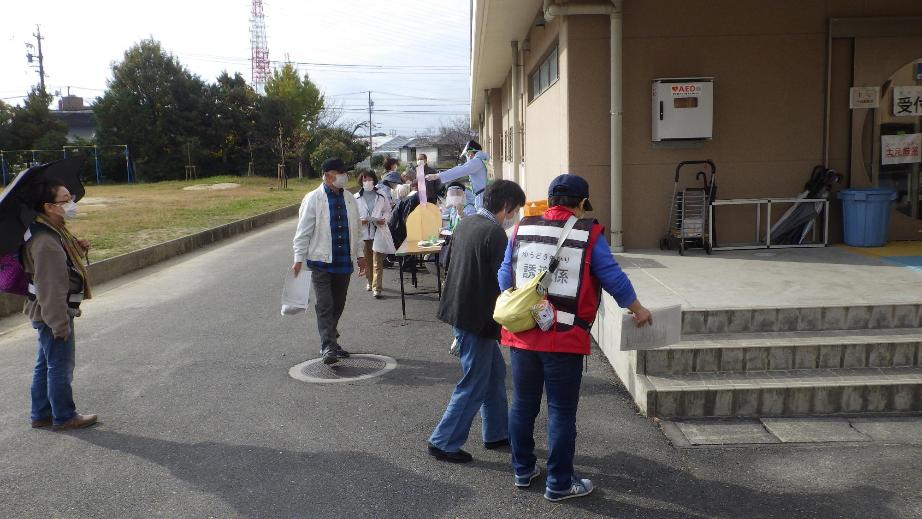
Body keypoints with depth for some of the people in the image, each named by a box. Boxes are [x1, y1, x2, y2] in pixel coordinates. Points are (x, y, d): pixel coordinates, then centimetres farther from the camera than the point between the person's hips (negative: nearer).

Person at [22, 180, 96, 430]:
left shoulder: (55, 232, 5)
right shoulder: (45, 242, -26)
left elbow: (63, 261, 22)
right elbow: (50, 289, -27)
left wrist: (78, 249, 2)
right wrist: (60, 324, -24)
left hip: (47, 315, 10)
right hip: (54, 315, -10)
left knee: (45, 365, 19)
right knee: (60, 367, 4)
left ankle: (41, 415, 32)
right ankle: (64, 417, 19)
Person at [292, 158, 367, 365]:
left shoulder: (349, 200, 10)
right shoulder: (313, 199, -6)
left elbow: (356, 228, 18)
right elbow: (303, 231, -6)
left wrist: (360, 254, 15)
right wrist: (299, 259, -9)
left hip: (344, 261, 5)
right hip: (321, 261, -5)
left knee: (338, 305, 12)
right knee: (324, 305, -8)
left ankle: (330, 342, 28)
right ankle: (328, 347, -7)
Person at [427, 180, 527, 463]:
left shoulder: (466, 224, 8)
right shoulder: (495, 233, -20)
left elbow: (449, 260, 16)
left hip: (458, 310, 10)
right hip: (477, 319, -10)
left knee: (495, 372, 20)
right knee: (474, 385, 3)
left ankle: (497, 434, 30)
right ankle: (443, 443, 12)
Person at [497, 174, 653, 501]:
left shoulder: (522, 229, 5)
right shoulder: (588, 234, -5)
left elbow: (504, 277, 10)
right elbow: (613, 278, -3)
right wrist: (638, 309, 13)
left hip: (521, 335, 4)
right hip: (564, 339, -4)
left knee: (523, 405, 17)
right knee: (561, 412, 7)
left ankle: (523, 470, 32)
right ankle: (559, 484, 18)